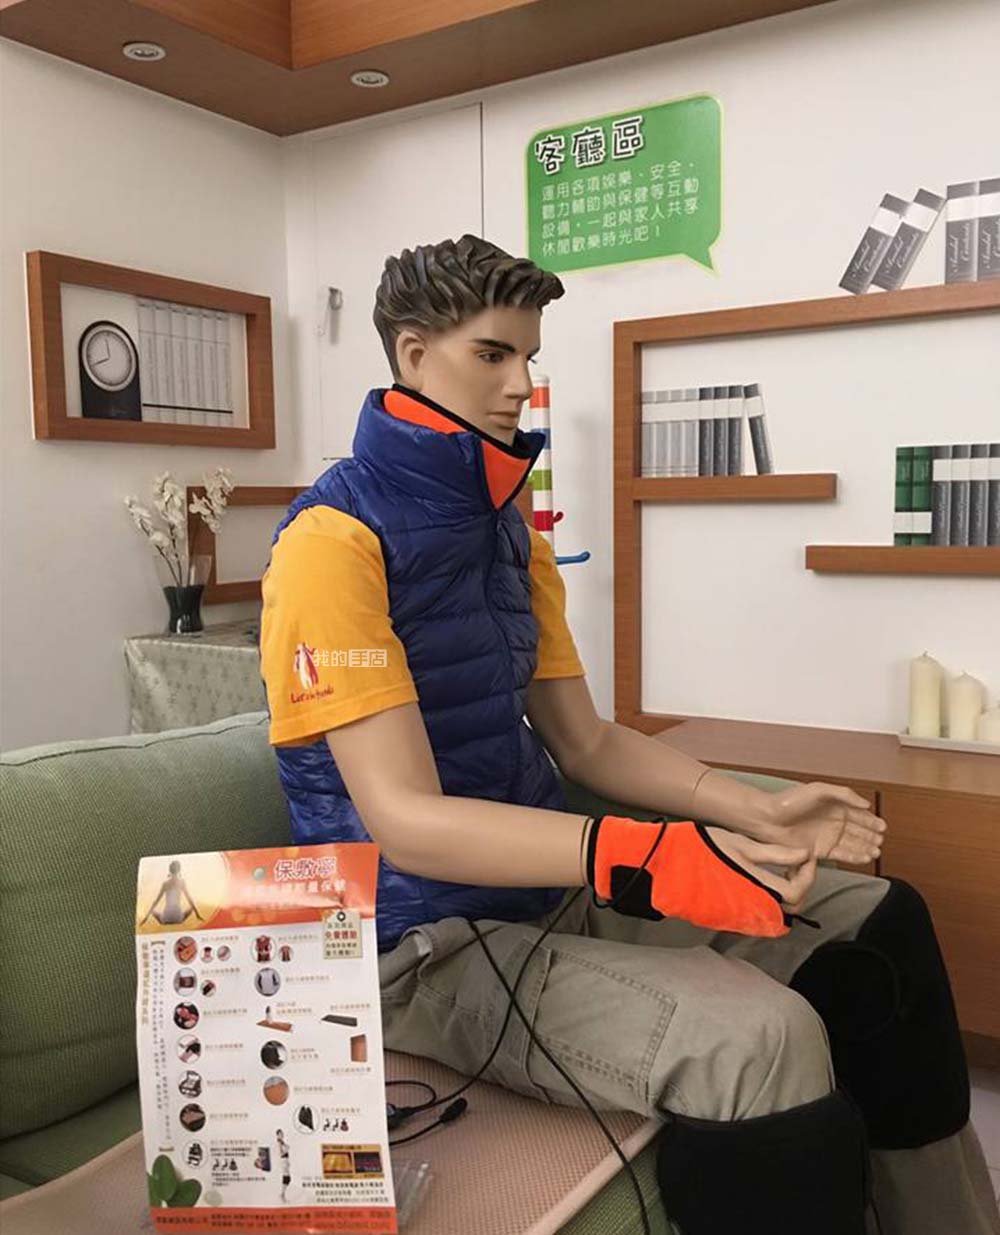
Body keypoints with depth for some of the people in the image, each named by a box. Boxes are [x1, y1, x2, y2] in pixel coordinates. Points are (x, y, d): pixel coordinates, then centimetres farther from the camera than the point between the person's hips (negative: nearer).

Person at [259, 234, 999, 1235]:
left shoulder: (510, 534, 9)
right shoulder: (335, 539, -15)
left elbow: (586, 743, 10)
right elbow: (406, 821, -23)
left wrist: (758, 812, -3)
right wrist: (653, 857, -32)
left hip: (551, 887, 8)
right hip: (427, 946, -8)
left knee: (879, 926, 6)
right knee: (763, 1043, -30)